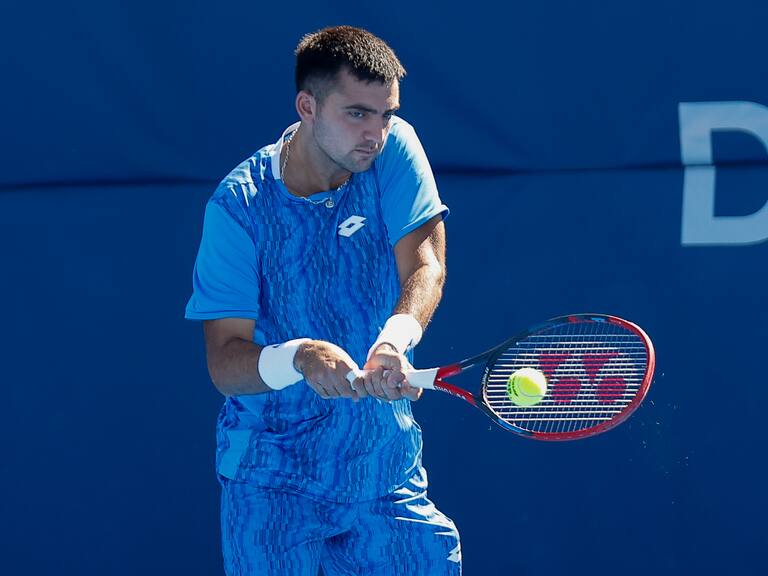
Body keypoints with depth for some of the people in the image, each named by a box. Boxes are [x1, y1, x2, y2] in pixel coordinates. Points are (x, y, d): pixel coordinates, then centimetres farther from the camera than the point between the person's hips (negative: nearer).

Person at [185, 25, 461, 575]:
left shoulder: (395, 150, -5)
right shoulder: (239, 205, -12)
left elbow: (425, 265, -15)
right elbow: (224, 361, -16)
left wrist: (394, 340, -36)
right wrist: (299, 358, -37)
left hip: (391, 469, 3)